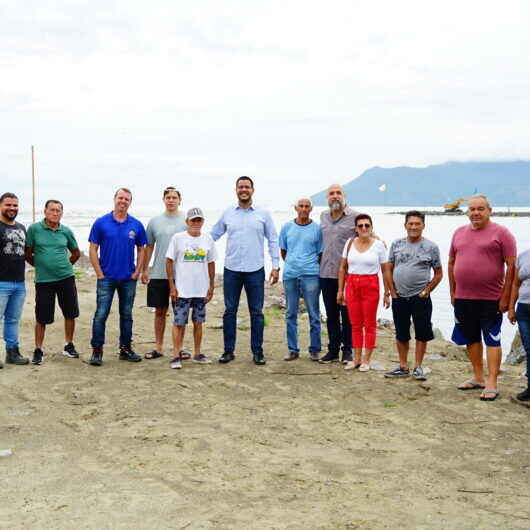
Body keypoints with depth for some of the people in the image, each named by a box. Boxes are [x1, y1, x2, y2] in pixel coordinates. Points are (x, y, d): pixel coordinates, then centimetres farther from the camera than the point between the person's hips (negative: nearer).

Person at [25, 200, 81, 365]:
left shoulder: (66, 231, 4)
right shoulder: (34, 229, -4)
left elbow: (76, 253, 18)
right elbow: (27, 254, 2)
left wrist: (65, 265, 12)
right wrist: (41, 265, 5)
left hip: (66, 278, 3)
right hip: (43, 280, -3)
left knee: (70, 314, 8)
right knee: (41, 318, 1)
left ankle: (69, 346, 25)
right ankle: (38, 350, 14)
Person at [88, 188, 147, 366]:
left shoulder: (136, 225, 3)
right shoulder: (101, 223, -3)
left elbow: (141, 250, 9)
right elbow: (93, 249, -2)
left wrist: (136, 273, 0)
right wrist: (100, 274, -7)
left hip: (128, 278, 2)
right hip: (107, 278, -2)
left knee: (127, 315, 10)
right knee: (101, 314, -4)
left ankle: (126, 349, 19)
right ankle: (97, 351, 4)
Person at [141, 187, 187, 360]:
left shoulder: (186, 221, 2)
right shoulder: (155, 221, 8)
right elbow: (149, 247, 12)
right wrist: (145, 270, 7)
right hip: (158, 274, 2)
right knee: (160, 311, 8)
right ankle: (158, 347, 16)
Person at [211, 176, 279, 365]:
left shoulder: (263, 214, 3)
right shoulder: (227, 214, 6)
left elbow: (273, 241, 5)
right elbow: (213, 236, 14)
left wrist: (275, 266, -1)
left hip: (255, 270, -1)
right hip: (231, 270, 1)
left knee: (256, 312, 3)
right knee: (230, 311, 5)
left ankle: (257, 351, 12)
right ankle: (228, 350, 14)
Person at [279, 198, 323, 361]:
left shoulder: (317, 229, 2)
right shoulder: (287, 227, 9)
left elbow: (320, 253, 7)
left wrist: (314, 268, 7)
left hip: (310, 275, -2)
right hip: (290, 275, 3)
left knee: (314, 314, -1)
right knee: (291, 314, 6)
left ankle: (314, 350, 8)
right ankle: (293, 350, 14)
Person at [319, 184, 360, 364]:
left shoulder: (355, 216, -4)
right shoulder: (323, 216, 13)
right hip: (326, 273, 5)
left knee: (347, 314, 1)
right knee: (331, 314, 10)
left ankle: (347, 351, 10)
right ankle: (333, 350, 18)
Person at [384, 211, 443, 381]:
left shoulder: (431, 247, -1)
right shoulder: (396, 244, 7)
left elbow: (438, 274, 3)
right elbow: (389, 269, 9)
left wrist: (426, 291, -7)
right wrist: (393, 292, 2)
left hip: (420, 298, -3)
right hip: (399, 298, 3)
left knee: (422, 333, 2)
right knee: (401, 334, 11)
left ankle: (418, 367, 12)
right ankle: (403, 367, 22)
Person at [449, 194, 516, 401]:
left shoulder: (501, 233, -6)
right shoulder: (459, 233, 11)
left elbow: (512, 265, -9)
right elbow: (451, 263, 17)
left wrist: (506, 296, -12)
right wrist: (452, 292, 14)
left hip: (491, 299, -6)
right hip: (463, 298, 6)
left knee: (492, 341, -1)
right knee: (471, 338, 14)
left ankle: (491, 384, 2)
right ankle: (478, 378, 26)